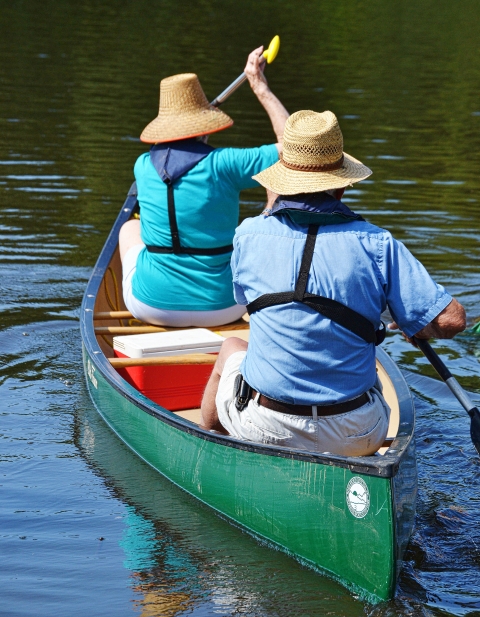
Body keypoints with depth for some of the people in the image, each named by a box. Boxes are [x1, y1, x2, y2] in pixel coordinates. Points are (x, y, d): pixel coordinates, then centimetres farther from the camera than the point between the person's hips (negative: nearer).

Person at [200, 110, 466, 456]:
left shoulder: (249, 234, -8)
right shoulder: (376, 243, -11)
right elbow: (450, 320, -14)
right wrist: (414, 328, 10)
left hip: (265, 430, 0)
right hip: (356, 436, 0)